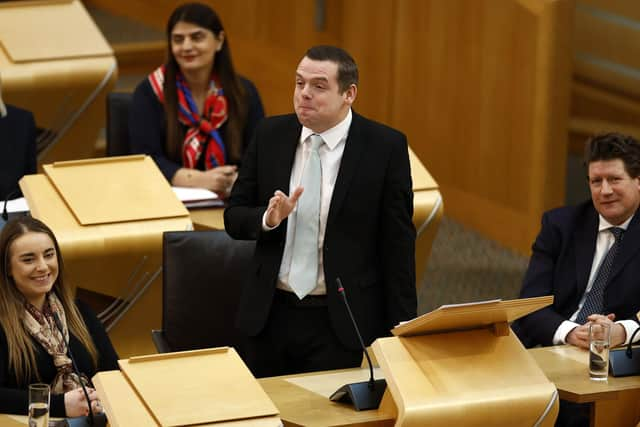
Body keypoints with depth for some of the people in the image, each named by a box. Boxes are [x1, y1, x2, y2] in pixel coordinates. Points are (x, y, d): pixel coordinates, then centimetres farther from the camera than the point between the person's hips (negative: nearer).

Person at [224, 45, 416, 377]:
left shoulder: (385, 147, -7)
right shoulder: (270, 135, 3)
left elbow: (398, 243, -5)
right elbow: (234, 218, 8)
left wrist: (400, 332, -6)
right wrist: (268, 219, -15)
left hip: (343, 324, -3)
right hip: (271, 316, 4)